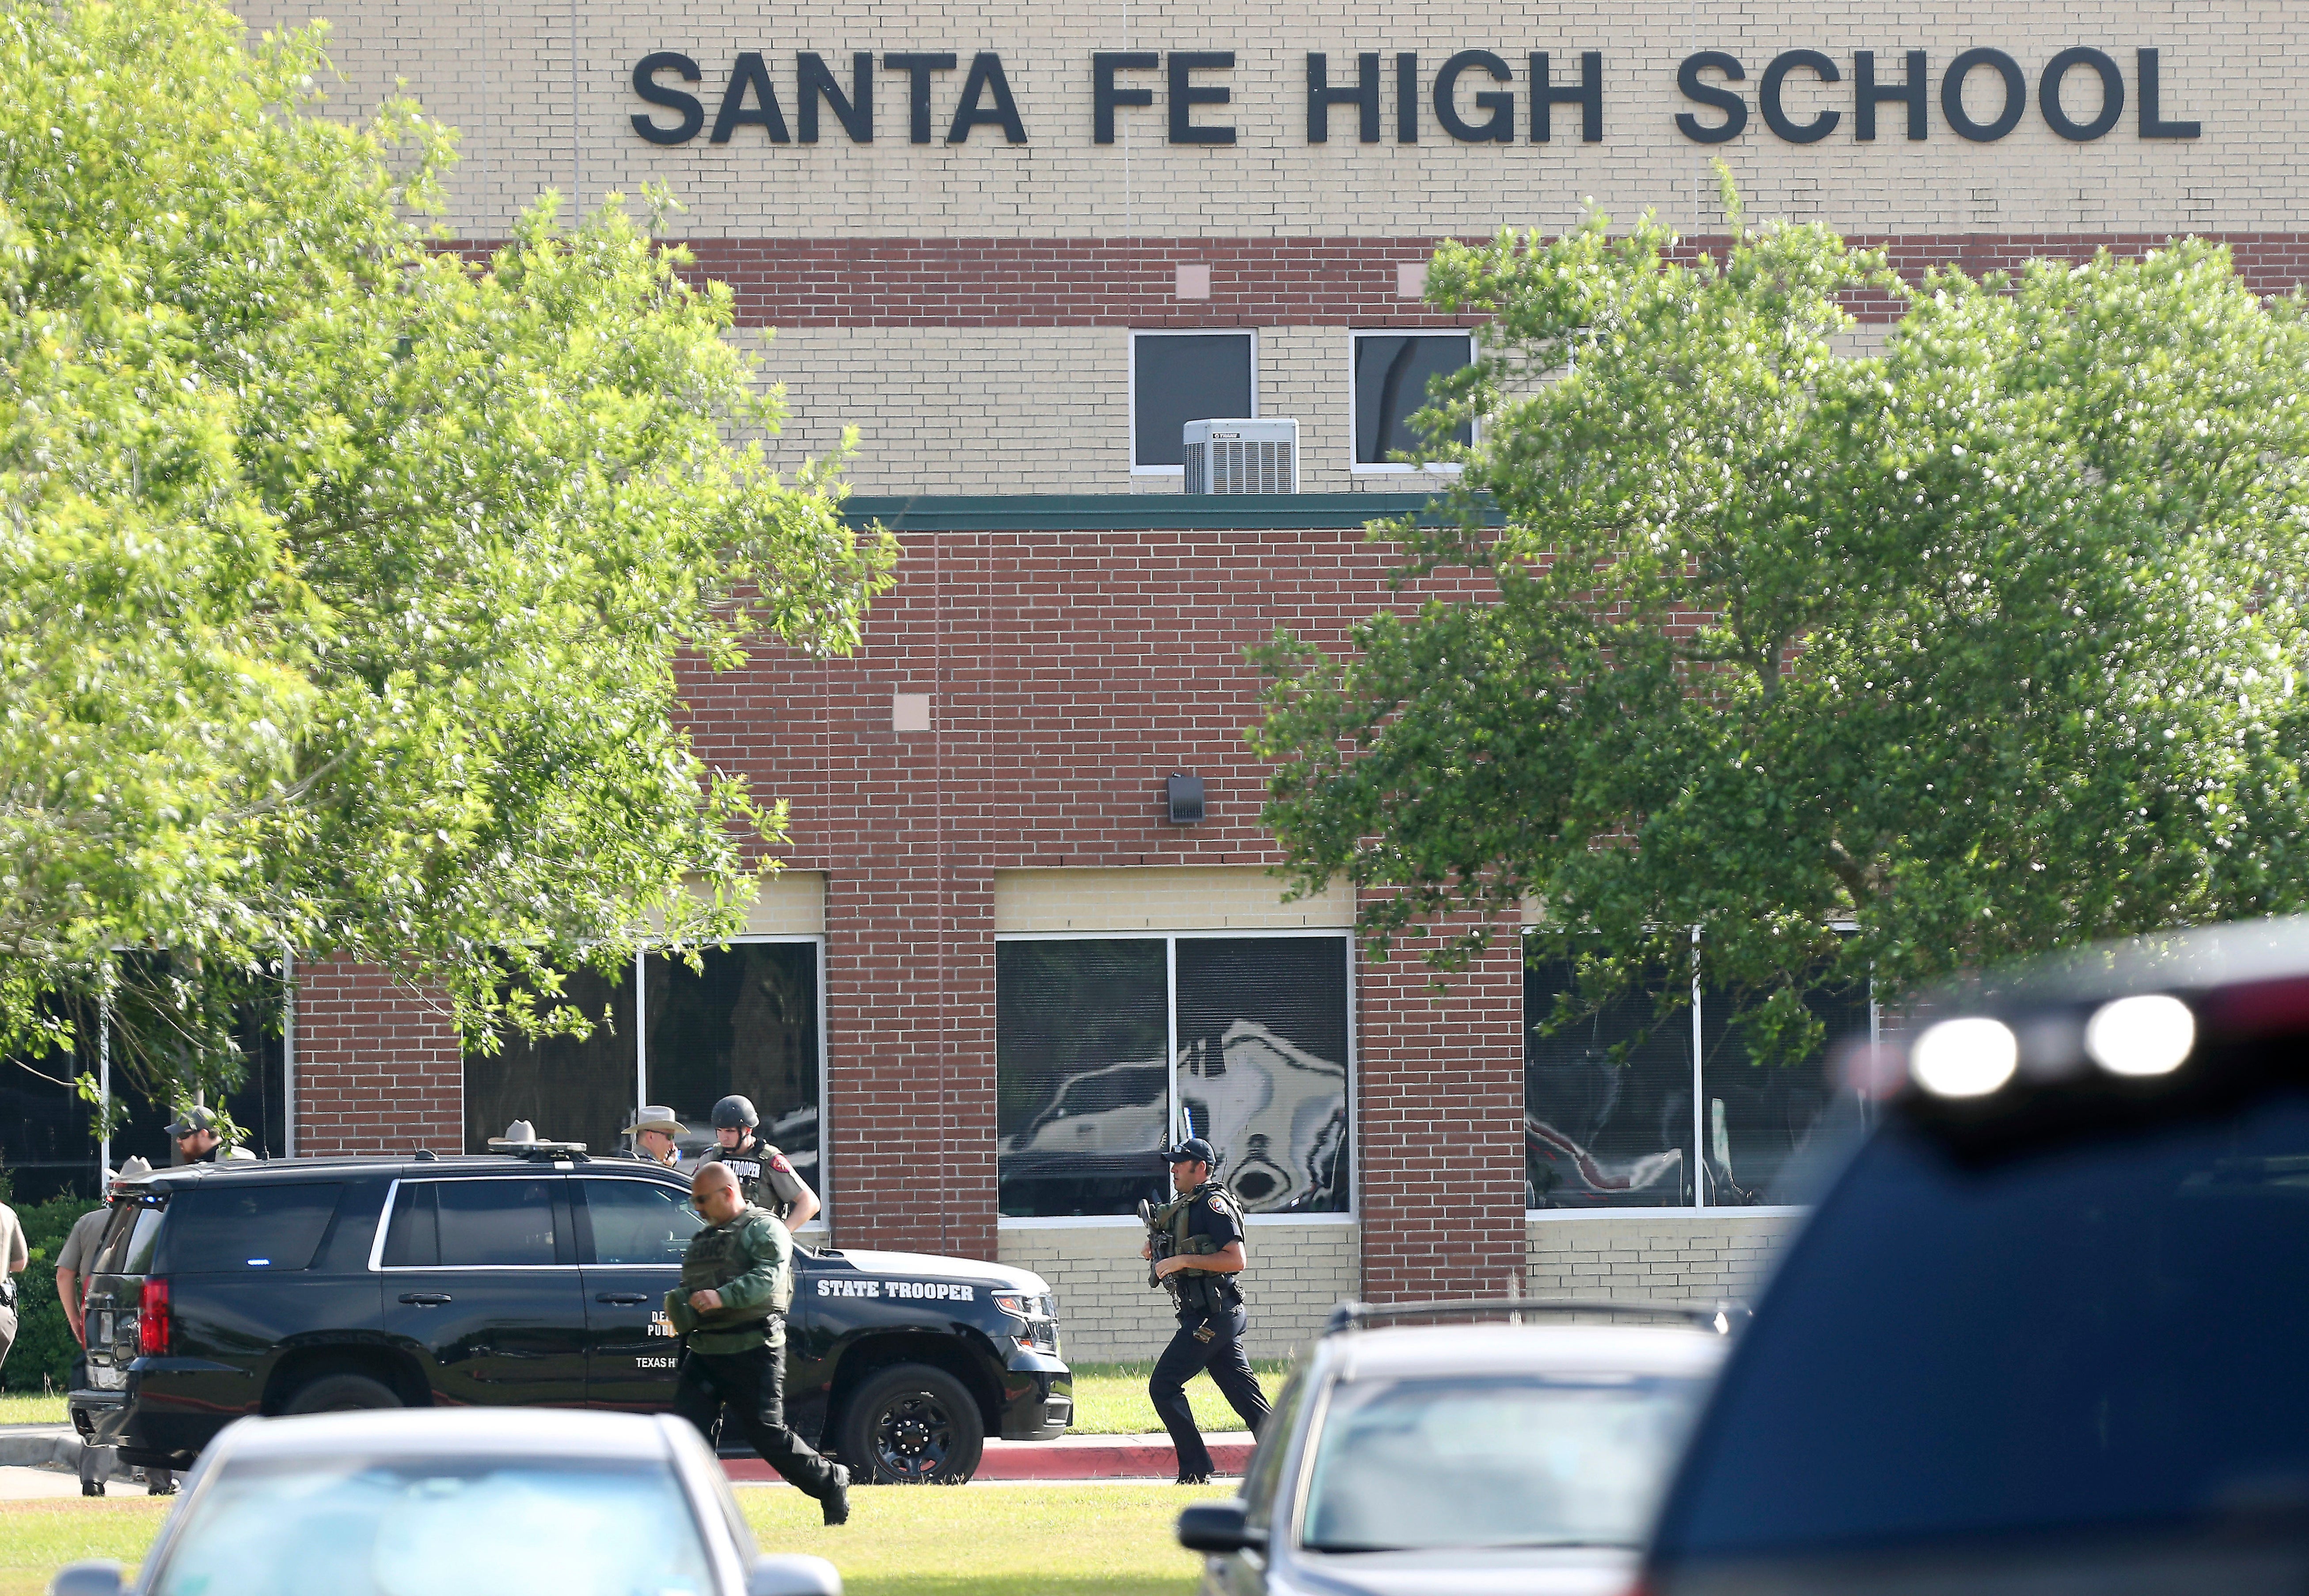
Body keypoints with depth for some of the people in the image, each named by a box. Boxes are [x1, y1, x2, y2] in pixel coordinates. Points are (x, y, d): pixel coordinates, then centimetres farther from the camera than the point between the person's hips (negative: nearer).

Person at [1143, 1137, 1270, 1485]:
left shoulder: (1213, 1204, -12)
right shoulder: (1185, 1205, 18)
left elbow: (1236, 1260, -21)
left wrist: (1183, 1261, -21)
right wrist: (1155, 1249, 10)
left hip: (1211, 1316, -10)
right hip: (1220, 1315, 10)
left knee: (1164, 1386, -8)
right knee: (1244, 1394, 8)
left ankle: (1196, 1471, -7)